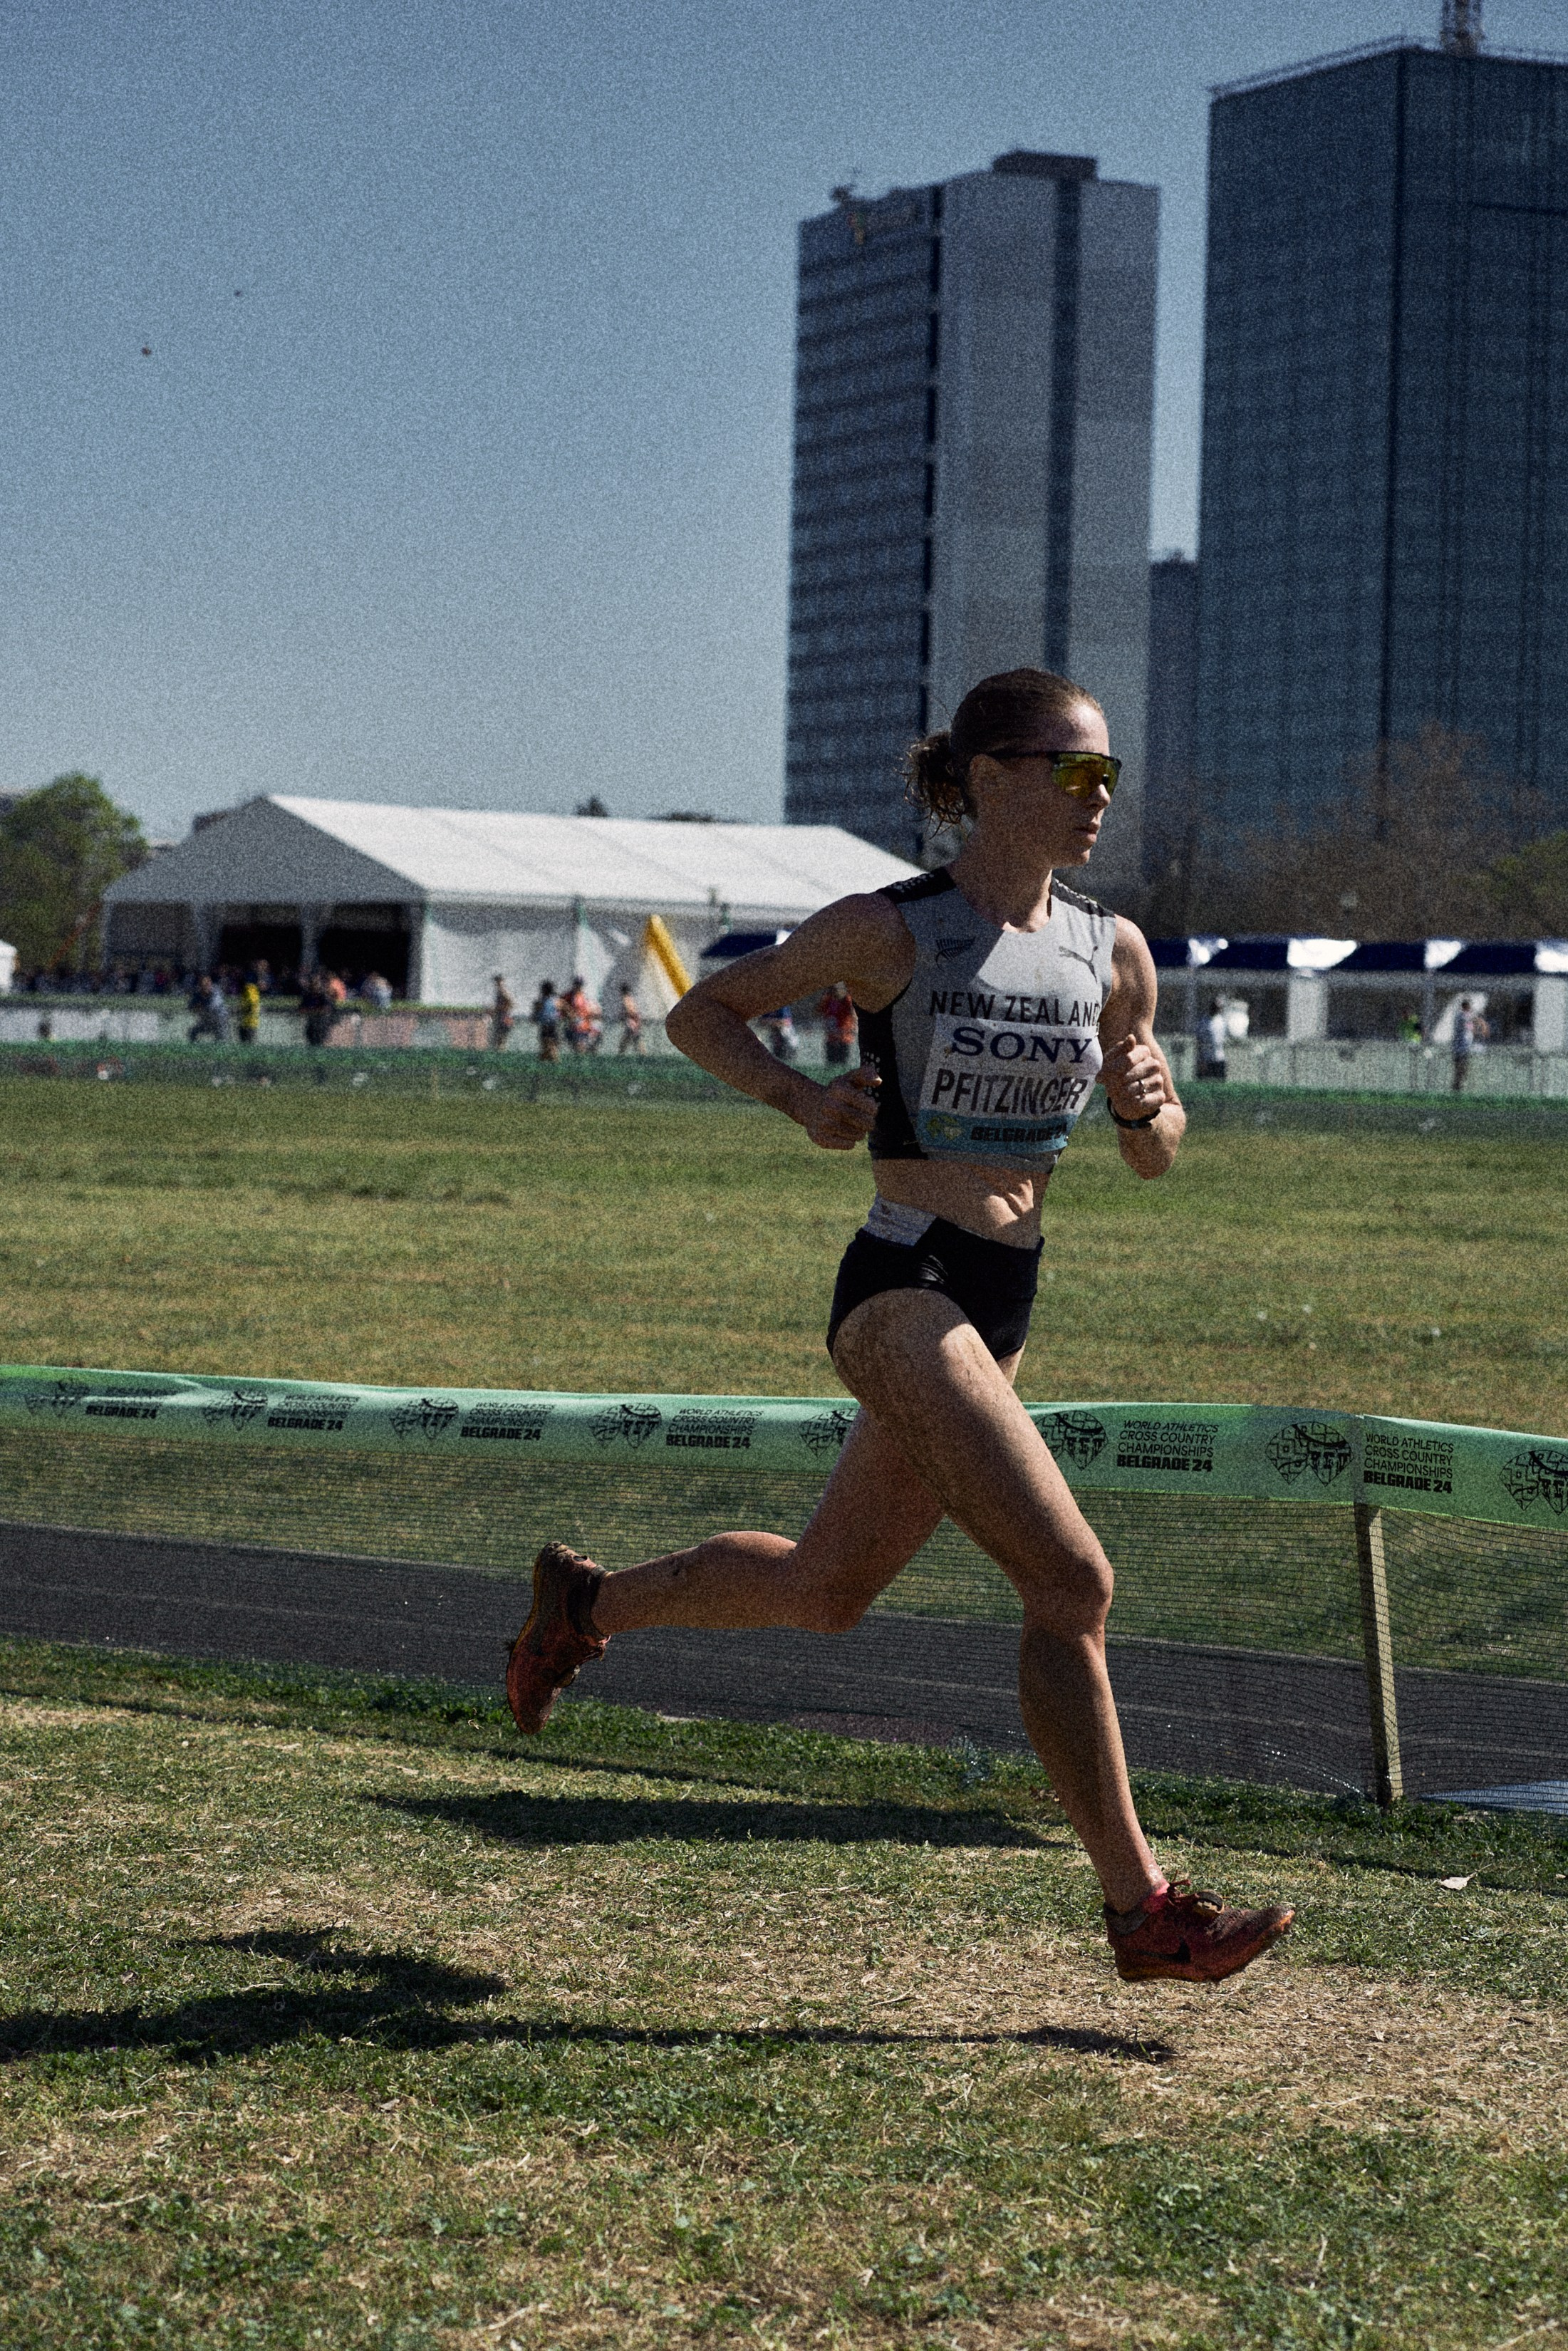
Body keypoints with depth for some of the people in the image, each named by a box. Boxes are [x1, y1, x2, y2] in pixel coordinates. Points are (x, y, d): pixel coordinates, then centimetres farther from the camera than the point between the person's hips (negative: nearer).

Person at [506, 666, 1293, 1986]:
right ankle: (1141, 1907, -9)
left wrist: (1152, 1100, -8)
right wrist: (799, 1099, -15)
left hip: (1002, 1304, 8)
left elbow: (1154, 1158, 15)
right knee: (1071, 1582, -16)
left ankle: (586, 1601, 44)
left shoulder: (1112, 953, 6)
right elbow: (703, 1014, 2)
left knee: (828, 1591, 20)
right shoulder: (891, 931, -9)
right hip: (903, 1292, -7)